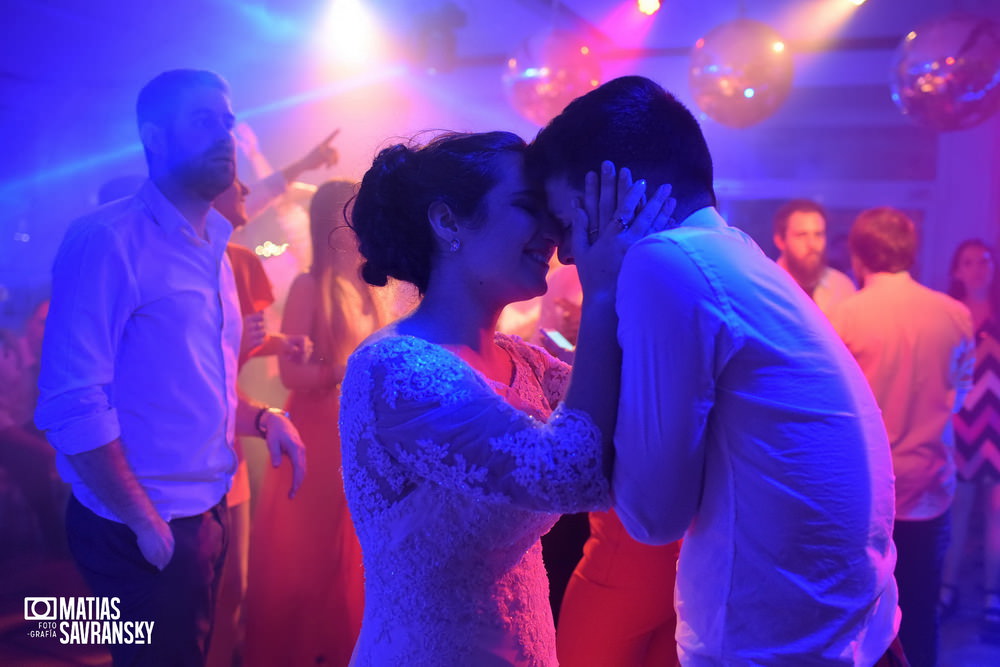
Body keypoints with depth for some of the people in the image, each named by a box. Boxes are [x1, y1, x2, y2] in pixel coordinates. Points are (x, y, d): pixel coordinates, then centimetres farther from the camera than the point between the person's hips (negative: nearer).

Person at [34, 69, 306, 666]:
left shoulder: (213, 249, 11)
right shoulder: (108, 240, -16)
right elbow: (72, 404, -21)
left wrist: (261, 419, 1)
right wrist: (147, 524, -17)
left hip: (205, 512, 8)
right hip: (144, 532, -8)